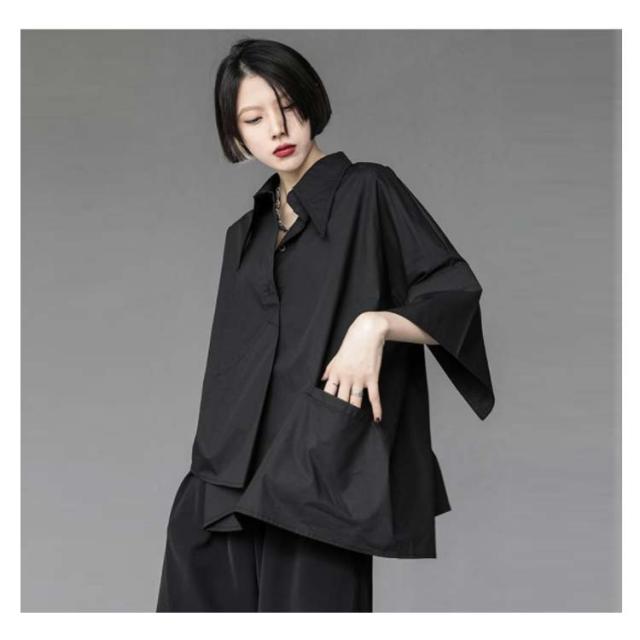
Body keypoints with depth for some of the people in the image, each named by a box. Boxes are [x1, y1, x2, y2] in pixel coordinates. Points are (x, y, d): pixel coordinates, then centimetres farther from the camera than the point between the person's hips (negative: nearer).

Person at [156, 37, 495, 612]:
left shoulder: (367, 192, 3)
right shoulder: (245, 235, 20)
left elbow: (456, 296, -2)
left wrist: (377, 323, -20)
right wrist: (210, 473, 12)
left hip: (324, 471, -5)